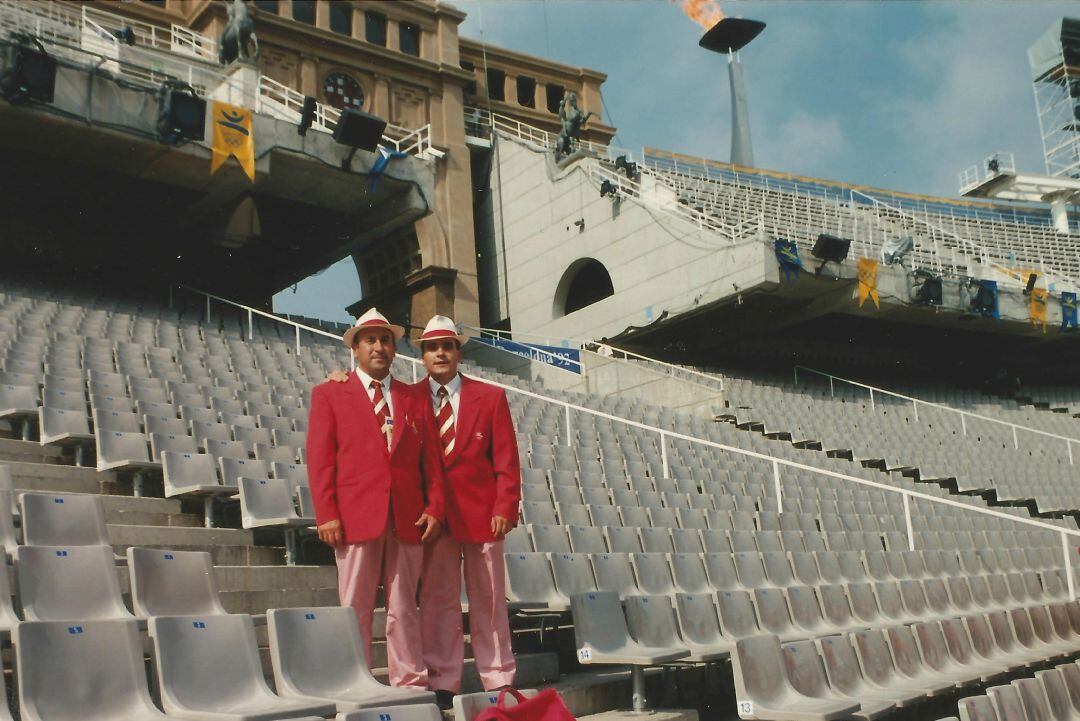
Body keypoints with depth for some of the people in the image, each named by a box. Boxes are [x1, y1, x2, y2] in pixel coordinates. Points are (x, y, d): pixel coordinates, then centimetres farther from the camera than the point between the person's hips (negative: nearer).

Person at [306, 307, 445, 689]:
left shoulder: (414, 399, 15)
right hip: (356, 517, -2)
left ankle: (410, 685, 13)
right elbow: (319, 459, 1)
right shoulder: (329, 395, 7)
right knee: (355, 611, 2)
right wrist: (326, 515, -8)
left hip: (407, 520, 3)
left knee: (404, 611, 7)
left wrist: (435, 508, 1)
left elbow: (431, 460, 12)